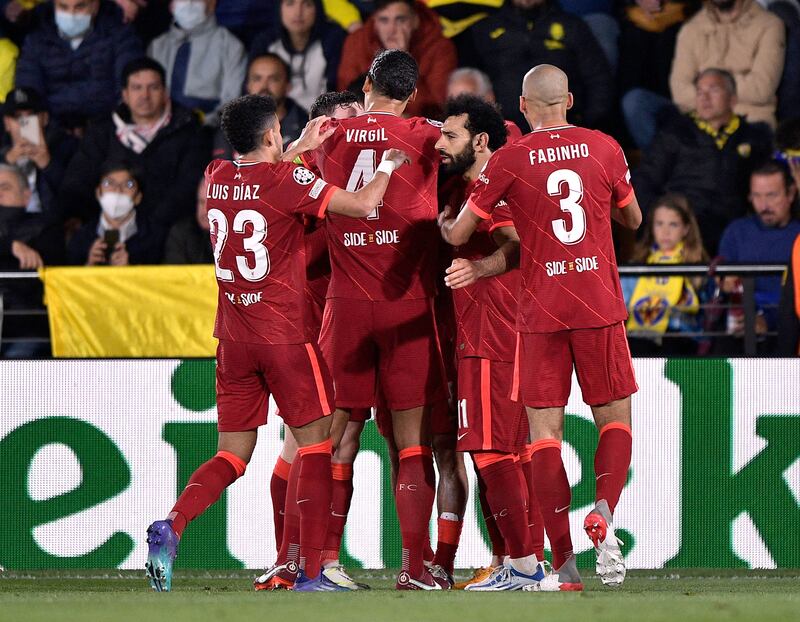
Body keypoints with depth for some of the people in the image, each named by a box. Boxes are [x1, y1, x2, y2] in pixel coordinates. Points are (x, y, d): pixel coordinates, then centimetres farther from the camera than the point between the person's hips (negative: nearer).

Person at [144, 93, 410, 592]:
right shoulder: (288, 180, -12)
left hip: (233, 339, 6)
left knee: (233, 456, 11)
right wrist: (388, 167, 6)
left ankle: (171, 527, -14)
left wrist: (304, 147, 32)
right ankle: (310, 570, 0)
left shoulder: (218, 177, 6)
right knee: (316, 443, 5)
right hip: (285, 334, -6)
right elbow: (363, 205, -12)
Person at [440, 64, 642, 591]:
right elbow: (633, 219, 18)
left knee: (545, 430, 2)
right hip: (600, 308, 1)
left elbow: (458, 235, 2)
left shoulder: (509, 161, -3)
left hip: (541, 310, -1)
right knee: (615, 416, 13)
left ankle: (564, 564, -4)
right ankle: (604, 512, -14)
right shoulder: (605, 149, 2)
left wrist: (446, 225, 25)